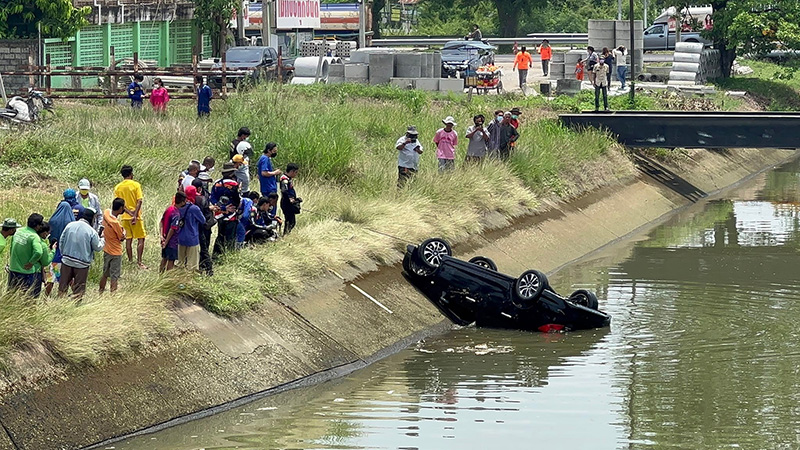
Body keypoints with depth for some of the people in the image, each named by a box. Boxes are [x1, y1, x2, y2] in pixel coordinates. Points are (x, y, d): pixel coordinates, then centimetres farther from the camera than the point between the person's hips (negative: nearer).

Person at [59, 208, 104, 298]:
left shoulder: (70, 226, -2)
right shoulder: (92, 232, -14)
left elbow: (61, 242, 4)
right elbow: (98, 247, -3)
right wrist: (103, 240, 16)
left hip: (67, 261, 4)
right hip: (82, 264, -3)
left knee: (63, 285, 15)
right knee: (78, 289, 8)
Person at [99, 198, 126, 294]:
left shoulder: (106, 213, -8)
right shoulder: (116, 223, -29)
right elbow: (122, 238, -15)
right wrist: (124, 231, 3)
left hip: (106, 249, 7)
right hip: (115, 252, -7)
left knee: (105, 274, 20)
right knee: (114, 277, 2)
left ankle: (100, 293, 30)